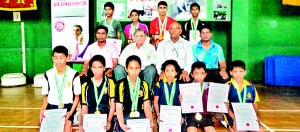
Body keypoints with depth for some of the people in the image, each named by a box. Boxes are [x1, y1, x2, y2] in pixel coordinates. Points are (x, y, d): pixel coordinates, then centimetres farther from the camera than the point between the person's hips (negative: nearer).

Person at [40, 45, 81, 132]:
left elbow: (77, 96, 1)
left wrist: (71, 112, -11)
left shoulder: (74, 74, -6)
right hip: (52, 107, 3)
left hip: (67, 107, -3)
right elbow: (46, 95, 10)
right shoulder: (48, 74, 3)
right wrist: (42, 109, -6)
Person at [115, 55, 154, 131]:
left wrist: (151, 121, -13)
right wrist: (122, 124, -20)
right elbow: (119, 107, -6)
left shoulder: (144, 85, 7)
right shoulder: (121, 85, -1)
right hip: (125, 117, -2)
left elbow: (146, 106, 3)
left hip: (140, 117, 2)